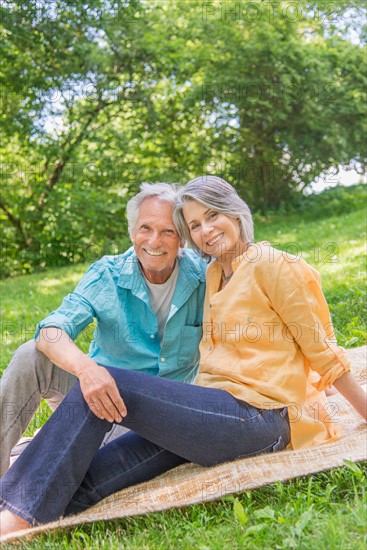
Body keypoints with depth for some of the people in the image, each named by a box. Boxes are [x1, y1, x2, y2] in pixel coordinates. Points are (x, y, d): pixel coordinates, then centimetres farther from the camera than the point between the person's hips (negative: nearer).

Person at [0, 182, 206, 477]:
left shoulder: (203, 276, -10)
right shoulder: (107, 275, -11)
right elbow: (50, 332, -24)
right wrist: (85, 367, -47)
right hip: (102, 391, 1)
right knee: (31, 356, -24)